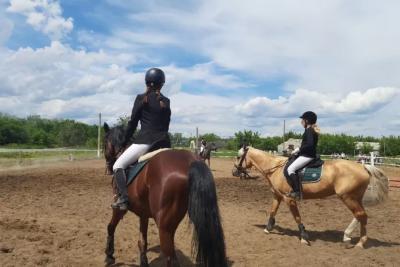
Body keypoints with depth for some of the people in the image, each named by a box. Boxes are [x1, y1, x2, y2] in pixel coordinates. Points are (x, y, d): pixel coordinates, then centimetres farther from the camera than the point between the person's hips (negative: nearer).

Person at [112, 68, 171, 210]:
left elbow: (132, 122, 1)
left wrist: (124, 142, 11)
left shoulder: (141, 98, 0)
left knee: (118, 166, 5)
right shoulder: (166, 101, 12)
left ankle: (123, 199, -10)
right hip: (164, 142, 5)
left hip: (145, 141, -5)